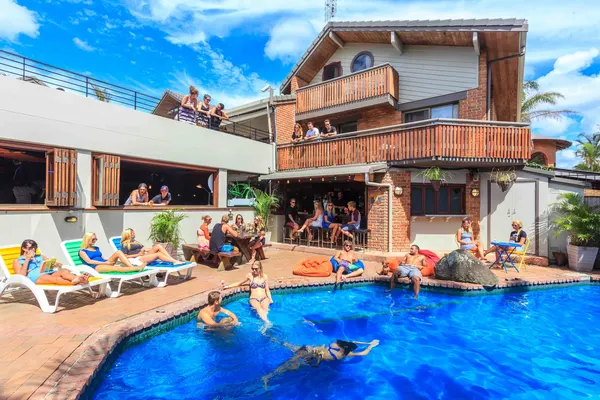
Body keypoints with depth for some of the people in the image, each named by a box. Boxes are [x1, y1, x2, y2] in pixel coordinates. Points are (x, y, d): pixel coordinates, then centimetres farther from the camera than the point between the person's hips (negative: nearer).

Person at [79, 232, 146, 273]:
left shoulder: (96, 248, 27)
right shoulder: (82, 251, 8)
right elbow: (89, 261, -7)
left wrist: (110, 260, 2)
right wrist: (105, 262, -16)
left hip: (105, 263, 6)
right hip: (96, 267, -6)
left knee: (118, 252, -23)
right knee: (115, 268, -36)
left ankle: (132, 267, -41)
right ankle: (137, 268, -55)